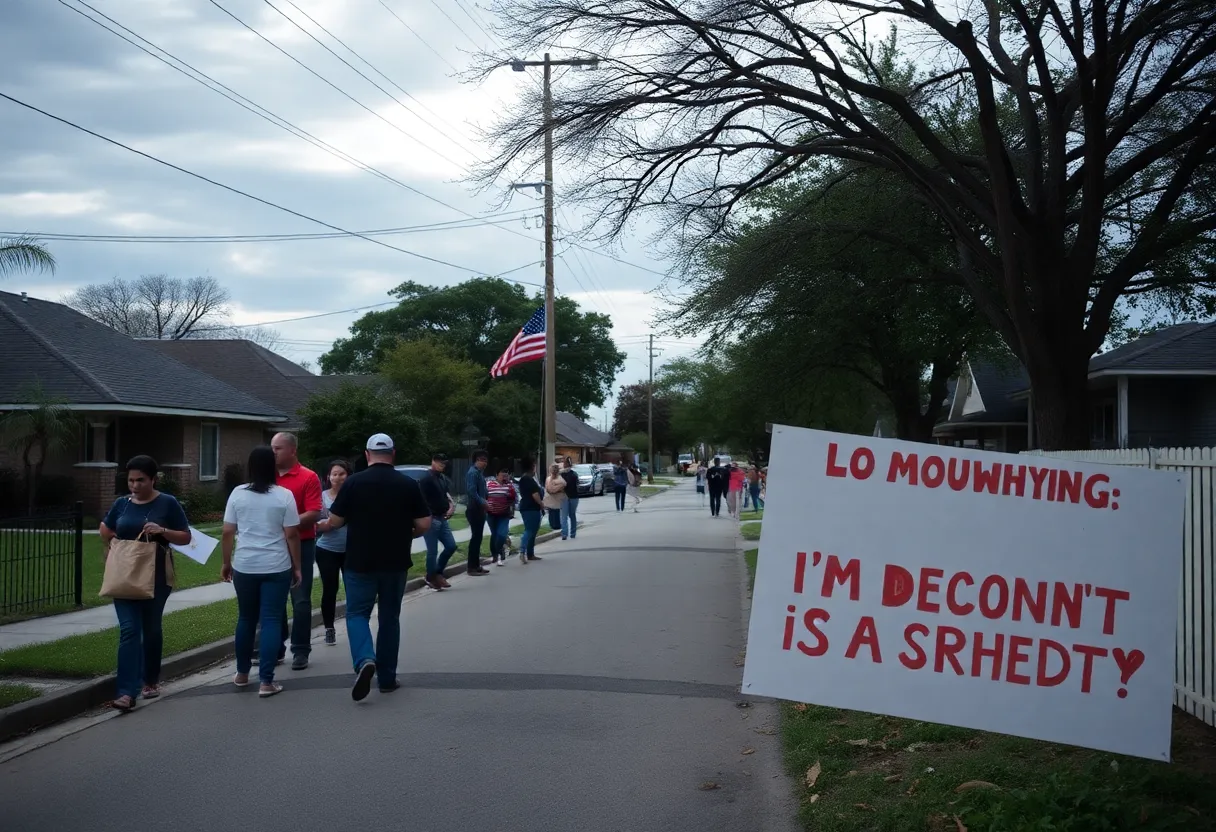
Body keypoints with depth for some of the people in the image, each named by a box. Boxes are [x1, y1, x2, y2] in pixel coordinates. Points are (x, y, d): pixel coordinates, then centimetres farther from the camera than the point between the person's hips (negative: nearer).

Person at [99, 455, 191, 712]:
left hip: (156, 576, -2)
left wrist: (163, 531, -20)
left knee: (151, 629, 12)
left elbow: (186, 537, -3)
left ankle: (151, 680, 32)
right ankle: (127, 692, -13)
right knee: (129, 630, -7)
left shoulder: (168, 503, -5)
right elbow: (104, 531, 23)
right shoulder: (122, 503, 5)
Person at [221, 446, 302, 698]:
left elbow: (228, 532, 2)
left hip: (244, 567, 3)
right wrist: (297, 567, 3)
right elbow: (291, 535, -6)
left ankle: (242, 673, 28)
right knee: (270, 622, 0)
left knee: (245, 619, 17)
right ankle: (266, 682, -1)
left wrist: (226, 562, 13)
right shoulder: (284, 495, -6)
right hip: (277, 568, -2)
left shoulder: (237, 493, 0)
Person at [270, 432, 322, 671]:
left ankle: (300, 651, 7)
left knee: (300, 601, 0)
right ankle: (275, 647, 21)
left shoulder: (309, 478, -8)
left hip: (301, 545, -5)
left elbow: (314, 514, -15)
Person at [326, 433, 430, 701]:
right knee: (390, 618, 13)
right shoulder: (409, 485, -3)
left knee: (357, 614, 8)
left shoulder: (354, 482, -6)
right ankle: (387, 678, 16)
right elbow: (424, 524, -3)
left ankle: (364, 661, -17)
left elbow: (335, 522, -2)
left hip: (360, 562, -2)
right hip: (395, 563, 2)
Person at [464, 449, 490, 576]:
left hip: (479, 509, 10)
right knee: (475, 537, -7)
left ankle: (476, 565, 18)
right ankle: (472, 567, -4)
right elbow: (472, 492, -25)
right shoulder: (473, 473, -15)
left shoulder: (479, 473, 16)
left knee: (477, 537, 12)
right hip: (474, 509, -10)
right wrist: (483, 503, -25)